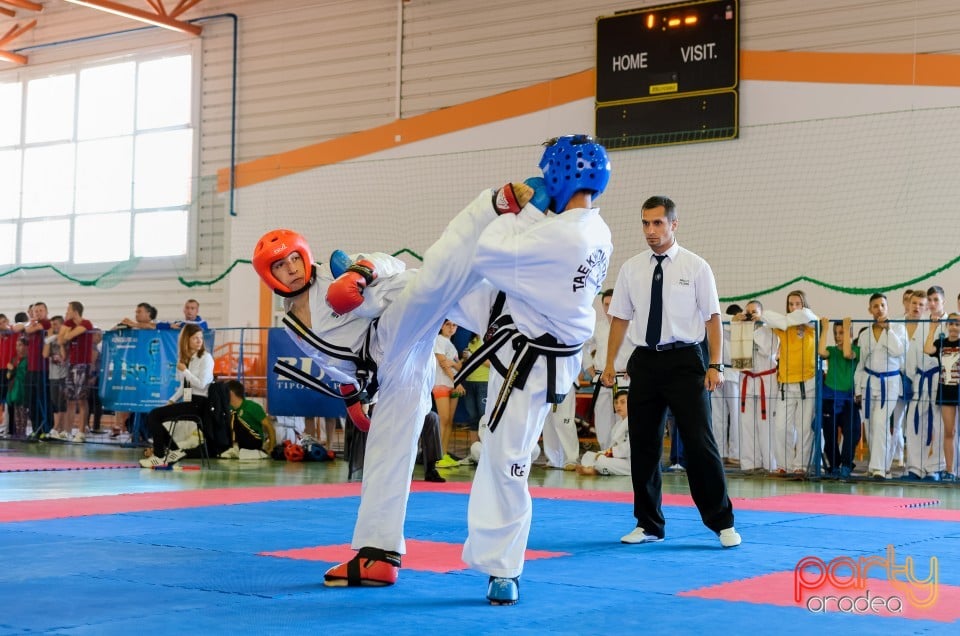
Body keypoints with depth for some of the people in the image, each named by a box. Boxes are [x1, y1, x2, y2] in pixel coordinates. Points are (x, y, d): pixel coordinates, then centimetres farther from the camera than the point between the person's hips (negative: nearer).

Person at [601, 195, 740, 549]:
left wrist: (715, 365, -10)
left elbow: (712, 317, -3)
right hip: (645, 362, 3)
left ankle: (722, 523, 9)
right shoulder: (631, 269, 6)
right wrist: (610, 362, 4)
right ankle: (648, 525, 21)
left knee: (699, 443, -4)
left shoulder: (695, 267, -2)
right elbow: (620, 318, 10)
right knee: (643, 446, 8)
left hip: (684, 361, -3)